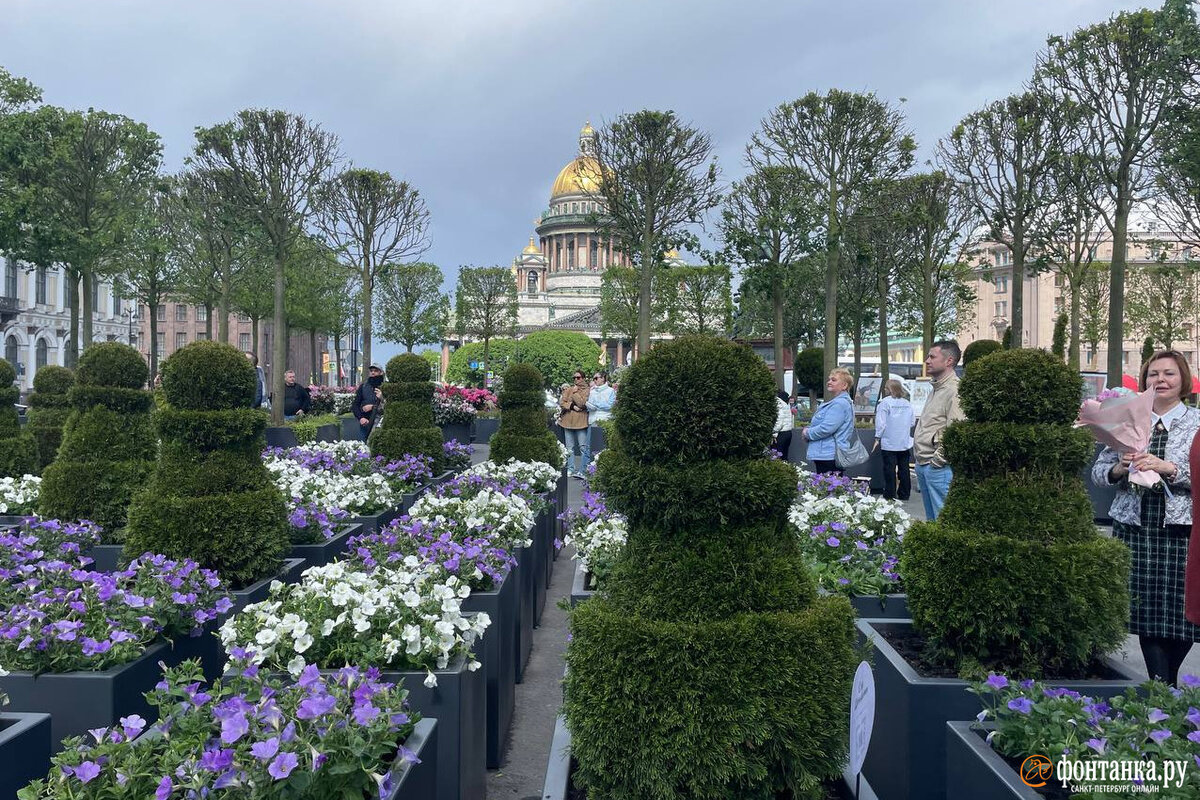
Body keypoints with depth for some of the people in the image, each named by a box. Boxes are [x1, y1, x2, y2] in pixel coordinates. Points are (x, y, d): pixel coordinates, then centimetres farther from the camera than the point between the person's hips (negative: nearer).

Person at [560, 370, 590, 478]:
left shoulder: (587, 390, 0)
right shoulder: (568, 390, 13)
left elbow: (582, 403, -13)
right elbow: (561, 403, 4)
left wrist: (575, 393, -7)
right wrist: (572, 406, -10)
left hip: (581, 422, -4)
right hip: (568, 421, 5)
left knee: (584, 448, -7)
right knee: (570, 448, 9)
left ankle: (583, 471, -7)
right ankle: (570, 469, 15)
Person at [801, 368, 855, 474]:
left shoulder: (840, 403, -14)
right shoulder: (835, 402, 20)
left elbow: (827, 428, -22)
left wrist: (807, 433, -6)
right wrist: (808, 431, 7)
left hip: (829, 456, -11)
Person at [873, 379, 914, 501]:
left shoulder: (885, 402, -10)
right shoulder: (908, 404, 6)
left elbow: (881, 422, -12)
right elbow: (912, 423, 12)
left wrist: (877, 438, -6)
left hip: (889, 443, -5)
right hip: (905, 443, 5)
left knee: (890, 469, 1)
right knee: (904, 468, 11)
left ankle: (890, 495, 3)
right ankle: (904, 494, 17)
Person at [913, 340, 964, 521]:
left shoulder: (955, 390, -15)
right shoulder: (937, 389, 18)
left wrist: (938, 459, -15)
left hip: (939, 467, -10)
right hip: (923, 465, 10)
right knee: (931, 520, 17)